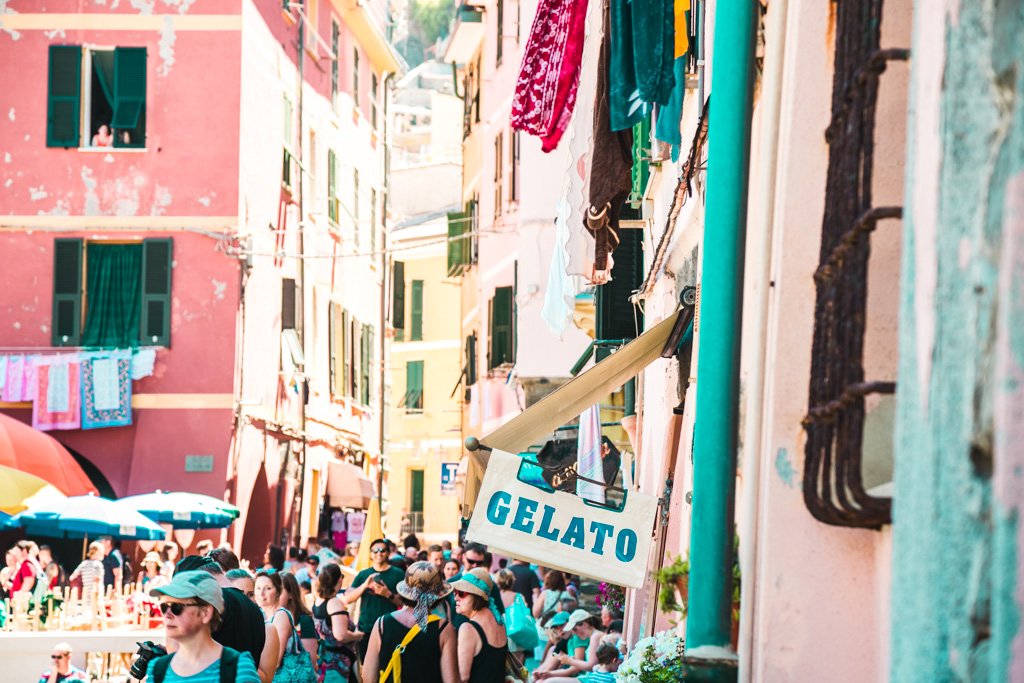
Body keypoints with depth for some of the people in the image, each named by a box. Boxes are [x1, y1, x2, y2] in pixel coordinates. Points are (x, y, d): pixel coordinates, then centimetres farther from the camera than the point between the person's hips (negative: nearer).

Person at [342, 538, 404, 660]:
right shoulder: (363, 575, 12)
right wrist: (365, 585, -11)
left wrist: (388, 594, -15)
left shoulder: (397, 574, 5)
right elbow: (347, 599, 3)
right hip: (365, 628, 3)